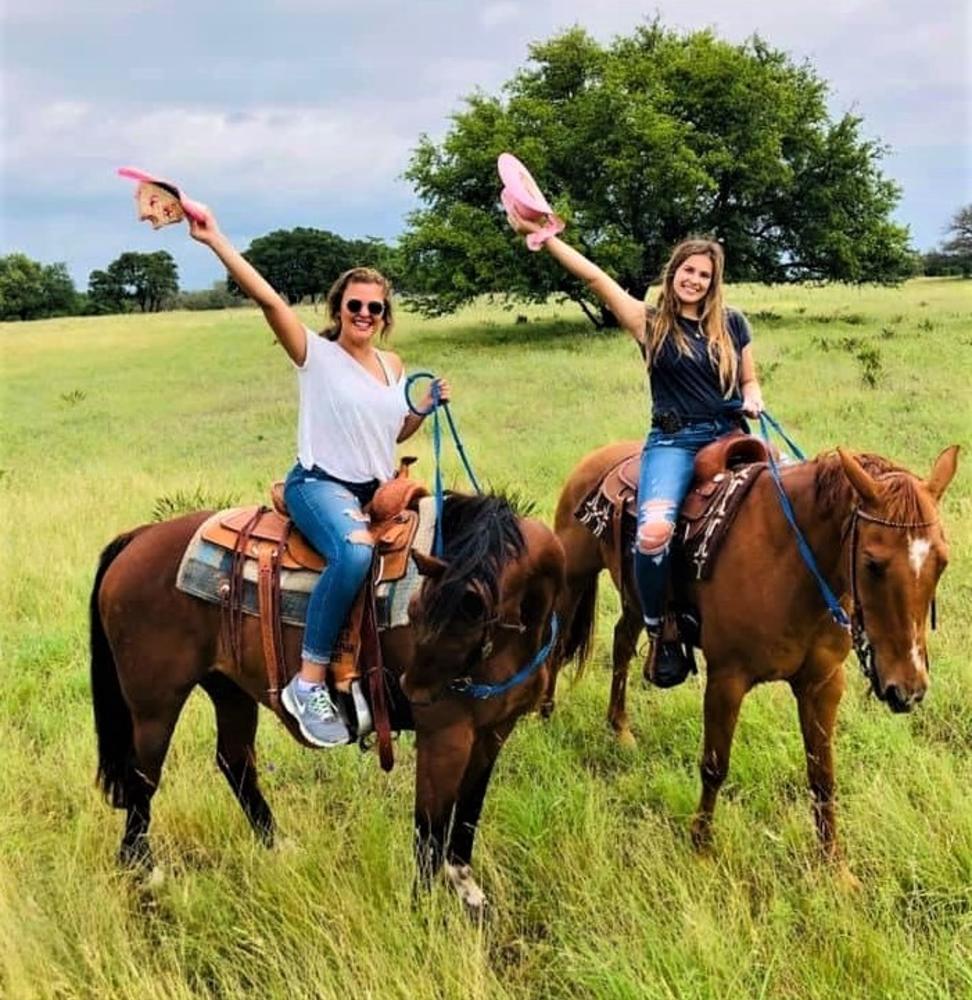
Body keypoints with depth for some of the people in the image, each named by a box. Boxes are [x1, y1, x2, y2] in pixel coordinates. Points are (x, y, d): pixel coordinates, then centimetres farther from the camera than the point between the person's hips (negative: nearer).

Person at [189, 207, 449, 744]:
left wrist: (429, 405, 5)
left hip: (377, 489, 7)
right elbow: (267, 298, -18)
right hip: (320, 483, -7)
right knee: (354, 552, -38)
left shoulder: (393, 365, 12)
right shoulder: (317, 354, -5)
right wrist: (215, 239, -27)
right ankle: (308, 684, -28)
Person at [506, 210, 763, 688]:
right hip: (673, 441, -3)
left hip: (729, 437, 3)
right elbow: (594, 277, -1)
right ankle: (659, 633, -8)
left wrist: (754, 403, -1)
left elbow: (750, 381, 23)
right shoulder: (652, 322, 6)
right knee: (654, 530, -30)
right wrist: (541, 235, -6)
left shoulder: (732, 324, 13)